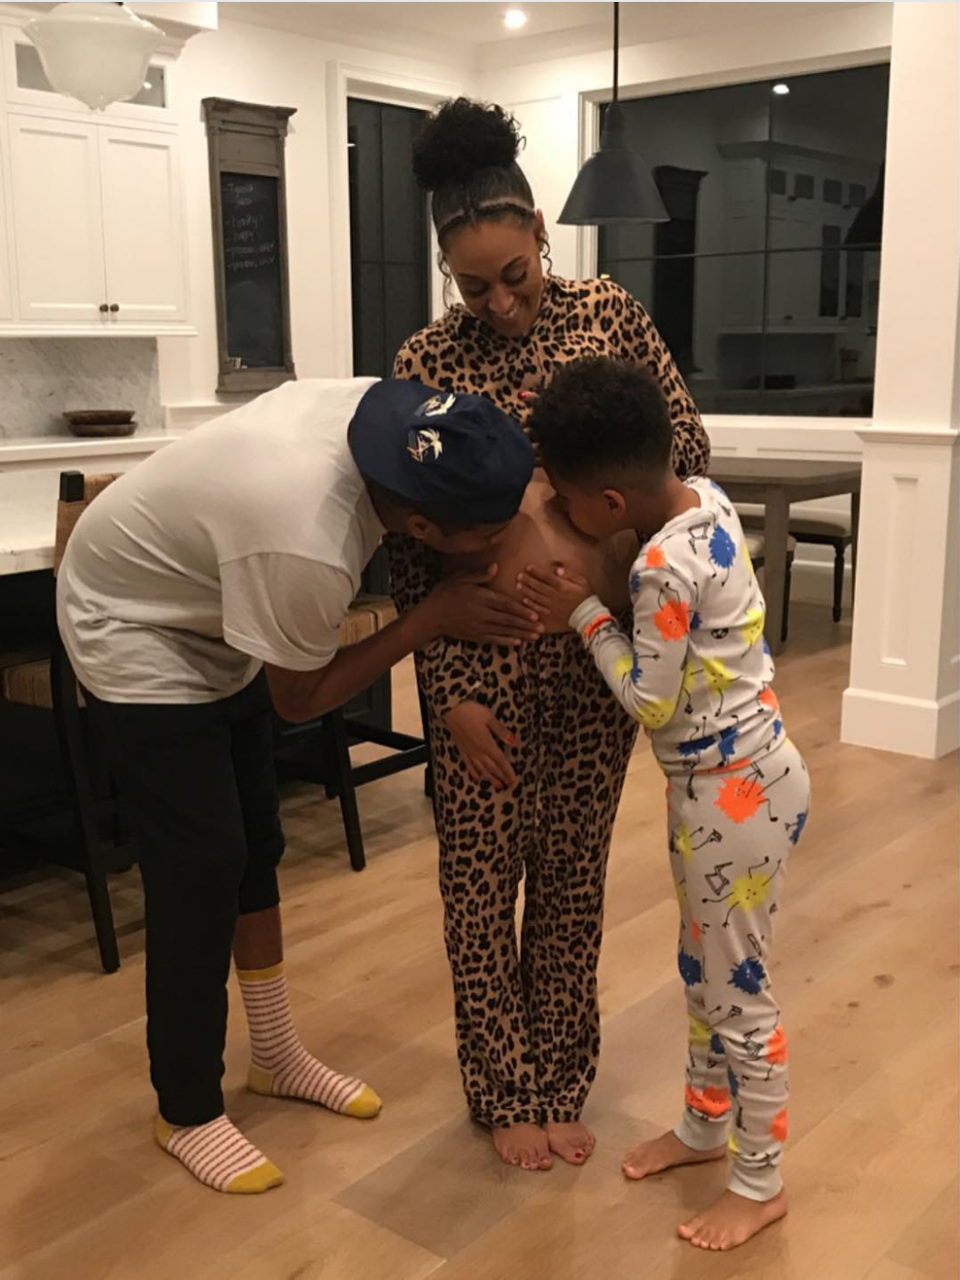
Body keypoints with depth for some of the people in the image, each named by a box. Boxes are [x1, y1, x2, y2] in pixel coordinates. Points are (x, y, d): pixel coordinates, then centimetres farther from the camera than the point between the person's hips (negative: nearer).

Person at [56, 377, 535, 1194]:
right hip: (135, 633, -8)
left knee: (256, 842, 14)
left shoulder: (378, 411, -22)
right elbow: (299, 699, -22)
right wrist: (435, 619, -23)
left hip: (212, 617, 9)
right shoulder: (306, 551, -41)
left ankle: (276, 1055, 31)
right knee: (202, 869, -6)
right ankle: (187, 1114, 13)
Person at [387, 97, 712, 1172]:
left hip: (598, 649, 2)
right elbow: (409, 547, -6)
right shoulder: (424, 365, -6)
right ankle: (503, 1093, 29)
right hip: (483, 655, -1)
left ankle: (561, 1084, 31)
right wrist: (449, 694, -9)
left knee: (573, 874, 12)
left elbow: (688, 447, 3)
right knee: (482, 877, 8)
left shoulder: (612, 318, 0)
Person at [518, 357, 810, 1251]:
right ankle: (706, 1125, 42)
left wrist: (584, 614, -12)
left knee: (738, 989, 7)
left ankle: (760, 1183, 26)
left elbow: (651, 703, -20)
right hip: (727, 776, 9)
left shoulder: (663, 570, -28)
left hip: (734, 791, -9)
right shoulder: (706, 496, -2)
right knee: (703, 969, 23)